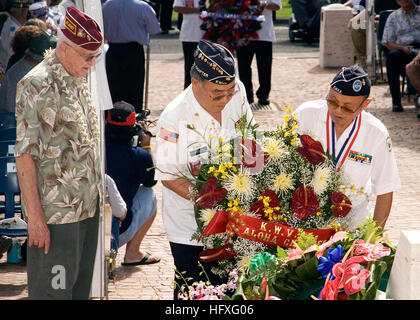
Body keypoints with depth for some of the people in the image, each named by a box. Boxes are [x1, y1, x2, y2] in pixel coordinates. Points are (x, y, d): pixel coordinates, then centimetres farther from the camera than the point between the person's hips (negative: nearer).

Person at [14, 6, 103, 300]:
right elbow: (24, 154, -17)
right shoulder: (38, 85, -14)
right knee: (54, 290, -5)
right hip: (55, 213, -9)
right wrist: (35, 215, -20)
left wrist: (96, 196, 17)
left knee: (81, 289, 12)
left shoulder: (79, 82, 13)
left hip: (88, 207, 9)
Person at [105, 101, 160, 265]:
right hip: (119, 231, -4)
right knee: (149, 195, 19)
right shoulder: (139, 156, -13)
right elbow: (152, 181, 9)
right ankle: (133, 253, 20)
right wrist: (146, 145, 15)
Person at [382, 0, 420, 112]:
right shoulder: (393, 17, 20)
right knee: (392, 56, -34)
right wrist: (403, 48, -9)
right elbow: (388, 43, 12)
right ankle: (396, 101, -32)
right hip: (404, 51, 1)